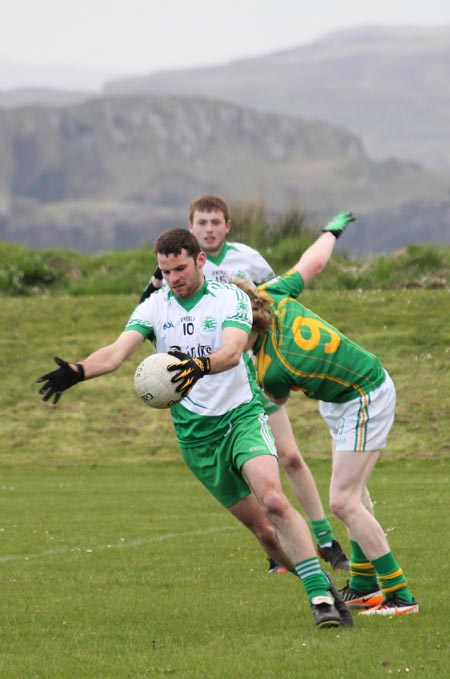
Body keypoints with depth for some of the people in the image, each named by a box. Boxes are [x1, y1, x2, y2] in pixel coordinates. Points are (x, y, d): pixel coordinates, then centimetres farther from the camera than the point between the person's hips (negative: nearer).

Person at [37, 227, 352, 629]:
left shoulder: (231, 298, -8)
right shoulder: (154, 308, 2)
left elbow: (232, 351, -26)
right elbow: (117, 352, -12)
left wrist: (199, 366, -48)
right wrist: (77, 372, -32)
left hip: (242, 417, -3)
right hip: (195, 435, 3)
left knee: (273, 500, -25)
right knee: (261, 527, 3)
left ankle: (322, 595, -21)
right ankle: (323, 590, 18)